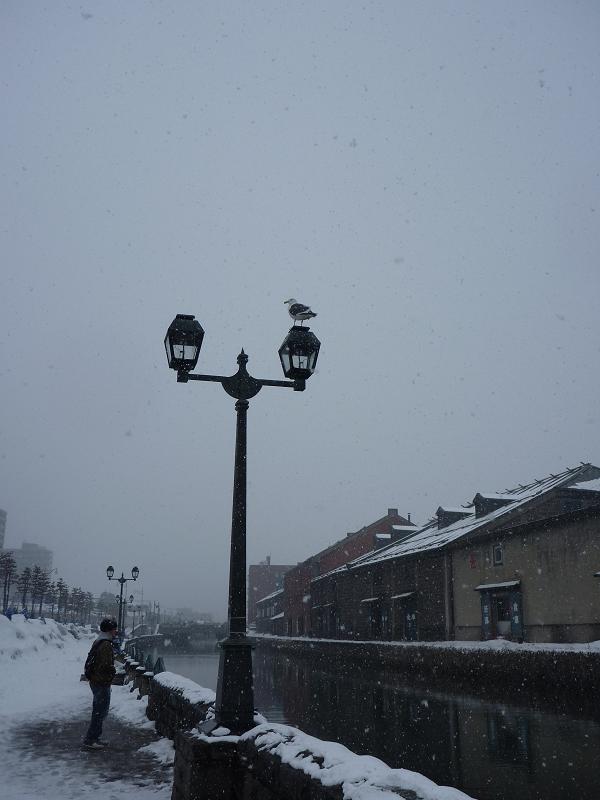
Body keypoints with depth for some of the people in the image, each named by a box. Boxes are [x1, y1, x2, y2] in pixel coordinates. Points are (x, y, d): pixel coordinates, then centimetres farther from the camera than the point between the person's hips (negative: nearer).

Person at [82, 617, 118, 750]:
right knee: (100, 712, -3)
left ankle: (94, 738, 26)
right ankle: (89, 741, 0)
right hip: (102, 683, -10)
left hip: (95, 681, 10)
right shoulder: (106, 645, -20)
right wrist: (114, 671, -7)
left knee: (98, 711, 19)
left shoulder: (97, 642, 13)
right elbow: (107, 666, -26)